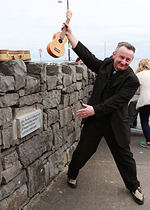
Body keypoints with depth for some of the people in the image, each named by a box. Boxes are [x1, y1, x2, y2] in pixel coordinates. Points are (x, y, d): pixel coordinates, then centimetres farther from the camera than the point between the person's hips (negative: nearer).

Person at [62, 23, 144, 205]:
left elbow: (115, 101, -21)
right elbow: (86, 55, 3)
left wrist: (95, 109, -25)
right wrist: (69, 34, 3)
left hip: (115, 123, -3)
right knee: (83, 150, 14)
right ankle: (72, 175, 41)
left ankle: (134, 186, 35)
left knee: (124, 156, 11)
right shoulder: (105, 65, -1)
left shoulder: (131, 80, -15)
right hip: (94, 119, 3)